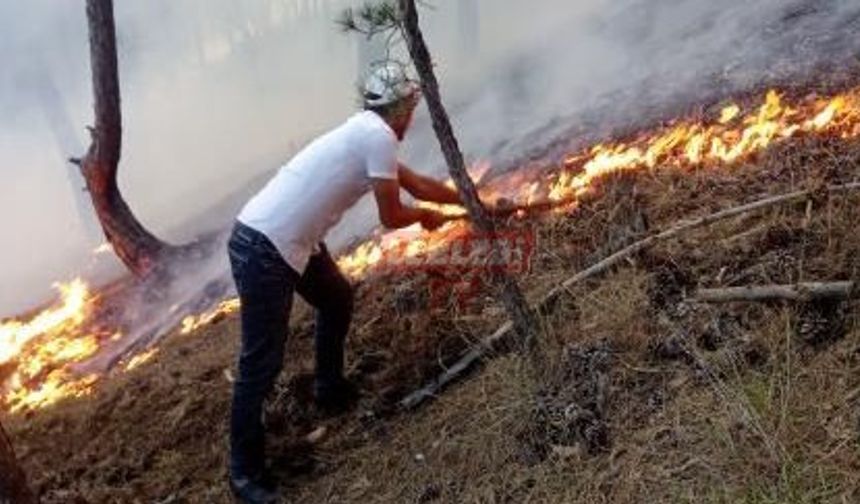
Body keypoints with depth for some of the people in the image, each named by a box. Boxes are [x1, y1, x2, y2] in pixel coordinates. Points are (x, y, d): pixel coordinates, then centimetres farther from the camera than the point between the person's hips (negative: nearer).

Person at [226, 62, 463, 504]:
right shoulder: (379, 137, -11)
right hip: (263, 249, -10)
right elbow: (391, 217, -6)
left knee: (338, 299, 29)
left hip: (289, 240, 10)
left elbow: (420, 185, 30)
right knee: (262, 362, -3)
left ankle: (330, 388, 47)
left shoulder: (365, 133, 19)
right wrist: (425, 216, 14)